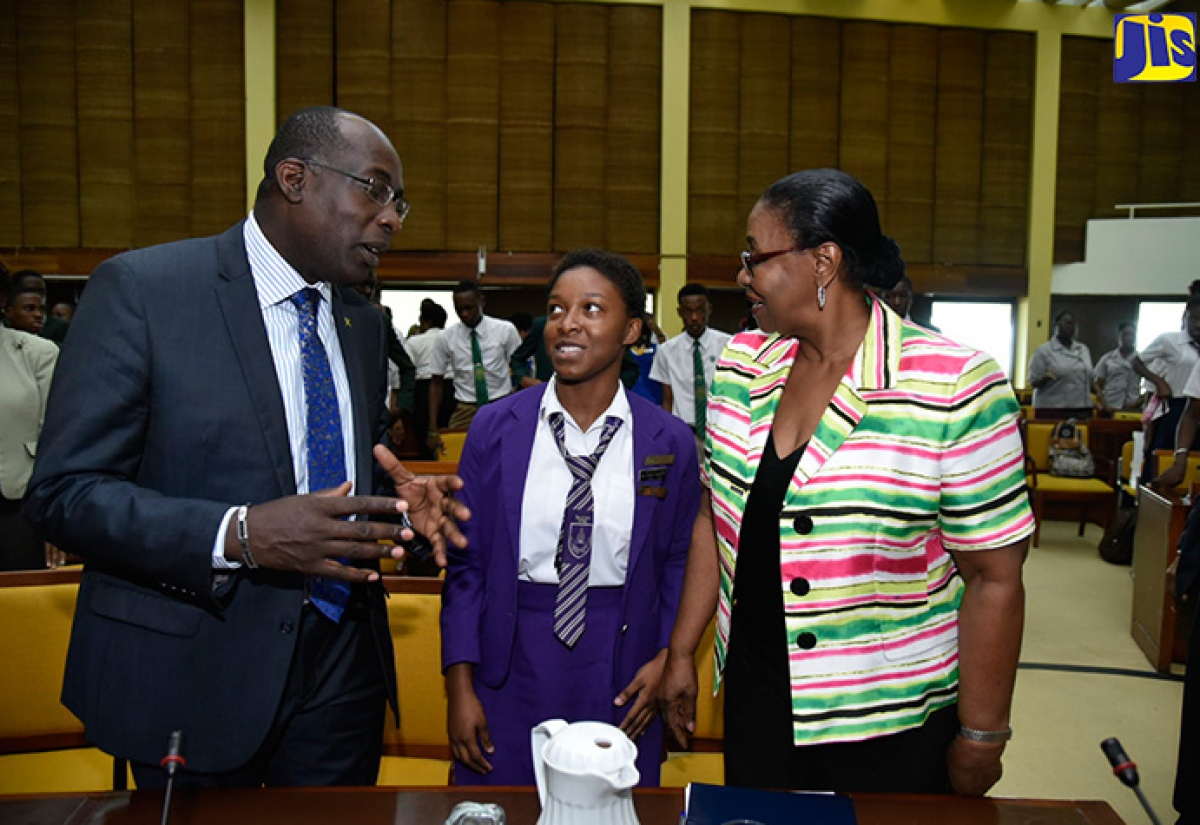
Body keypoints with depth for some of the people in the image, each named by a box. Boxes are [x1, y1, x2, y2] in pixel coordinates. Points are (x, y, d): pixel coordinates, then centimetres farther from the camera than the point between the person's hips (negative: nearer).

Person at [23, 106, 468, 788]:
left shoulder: (363, 323, 9)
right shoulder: (141, 289, -11)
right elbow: (64, 491, -14)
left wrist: (400, 501, -4)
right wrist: (238, 535, -28)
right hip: (194, 673, -5)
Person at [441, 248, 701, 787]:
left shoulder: (670, 441, -3)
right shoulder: (494, 428, -3)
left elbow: (678, 562, 6)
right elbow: (467, 561, 0)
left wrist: (665, 658, -5)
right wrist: (459, 687, -2)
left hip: (619, 678, 0)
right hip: (510, 671, 0)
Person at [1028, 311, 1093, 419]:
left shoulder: (1083, 349, 16)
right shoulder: (1043, 351, -1)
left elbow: (1090, 378, 21)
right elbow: (1034, 382, -2)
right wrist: (1046, 378, -22)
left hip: (1081, 412, 5)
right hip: (1052, 411, -5)